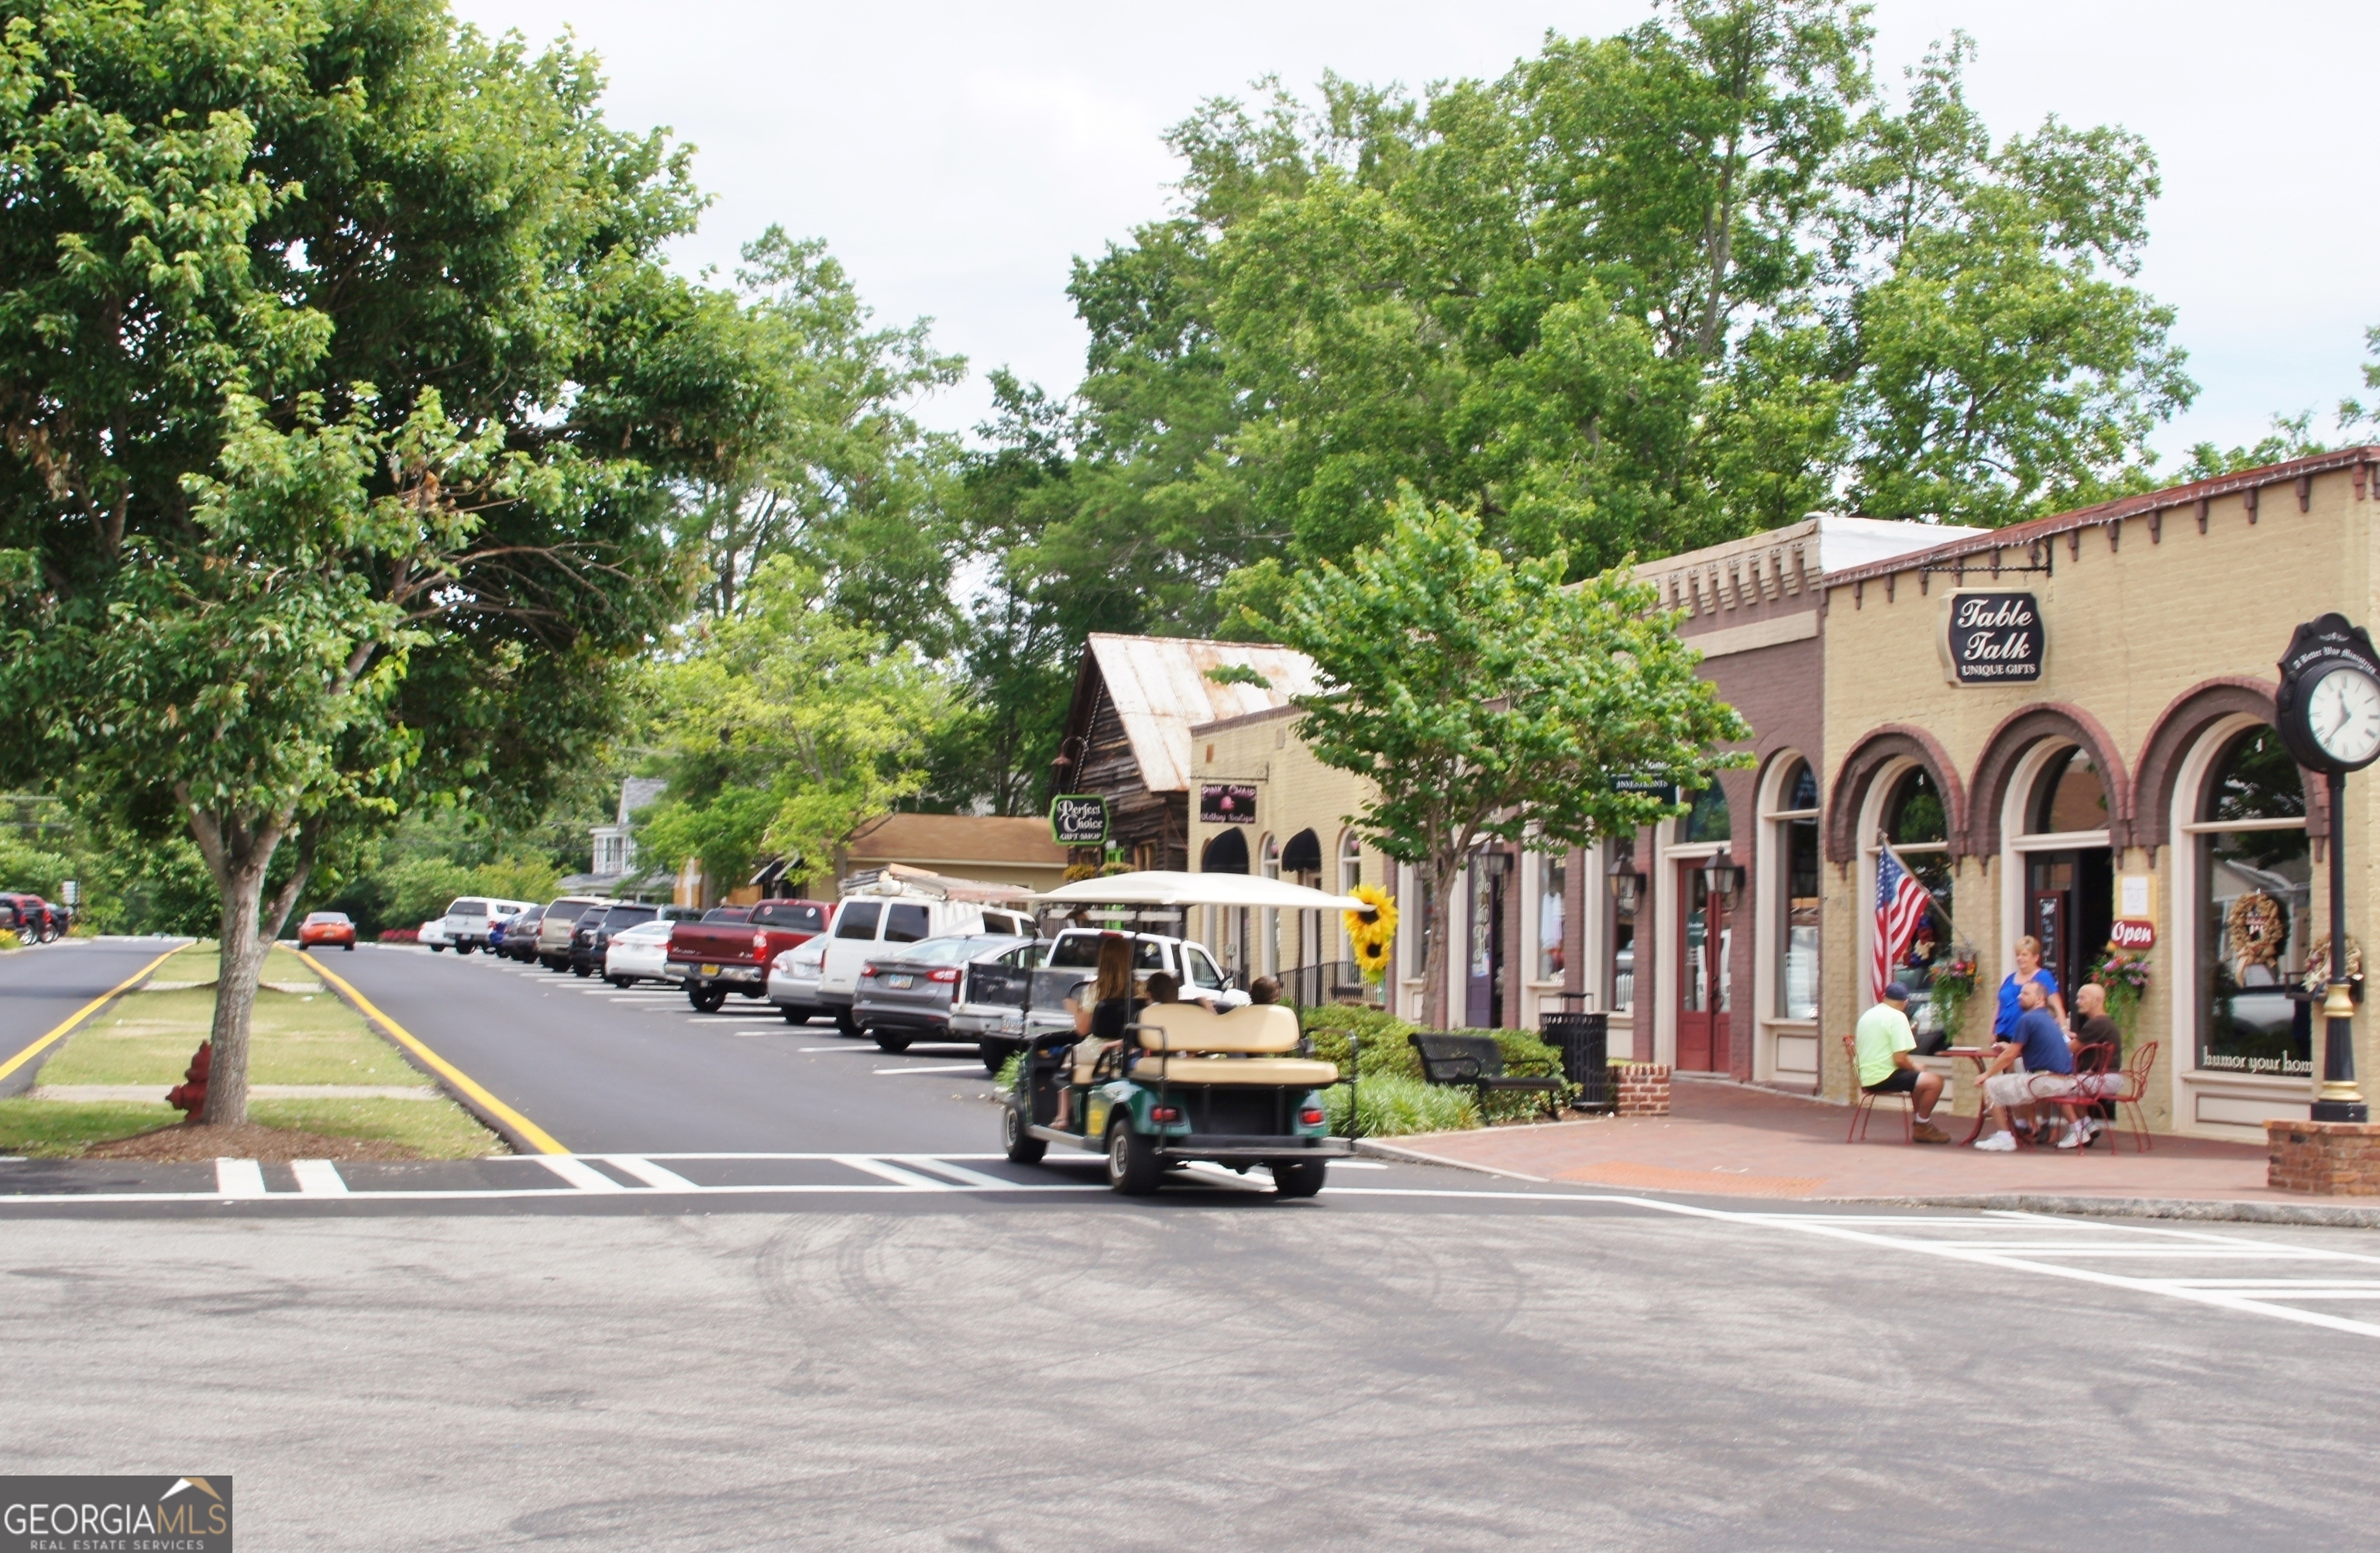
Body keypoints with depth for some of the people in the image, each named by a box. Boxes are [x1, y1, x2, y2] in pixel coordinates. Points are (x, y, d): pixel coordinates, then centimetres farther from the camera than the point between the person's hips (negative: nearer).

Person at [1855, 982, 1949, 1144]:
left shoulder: (1868, 1015, 16)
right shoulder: (1897, 1017, -12)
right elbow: (1900, 1059, -20)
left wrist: (1911, 1064, 24)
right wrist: (1914, 1067, 1)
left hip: (1867, 1077, 10)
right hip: (1883, 1077, -10)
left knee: (1920, 1077, 27)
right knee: (1934, 1082, -12)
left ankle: (1922, 1124, 29)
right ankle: (1921, 1127, 2)